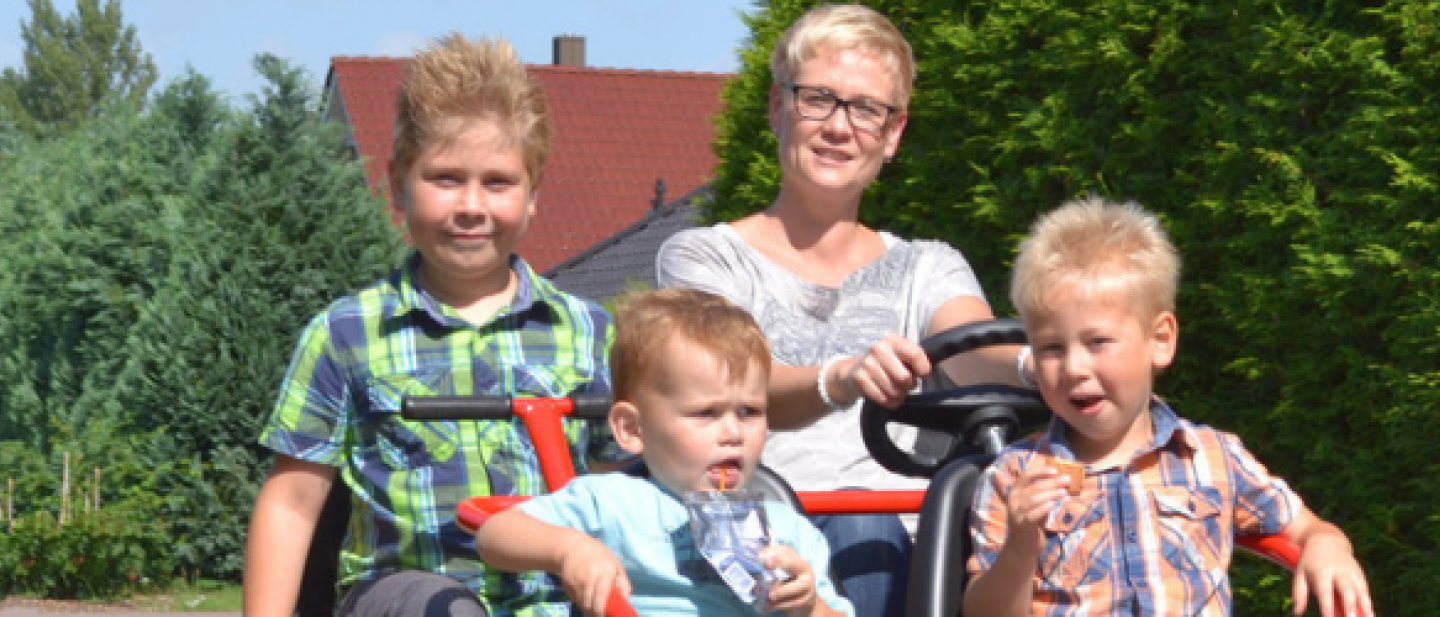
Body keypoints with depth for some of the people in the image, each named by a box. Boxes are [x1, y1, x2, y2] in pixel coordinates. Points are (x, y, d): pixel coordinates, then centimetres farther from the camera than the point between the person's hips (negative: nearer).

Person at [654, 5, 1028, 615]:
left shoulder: (927, 269, 20)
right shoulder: (700, 257, 10)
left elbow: (976, 353, -5)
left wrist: (1038, 364, -32)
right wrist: (841, 379, -36)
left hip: (898, 562, 2)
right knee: (860, 525, -35)